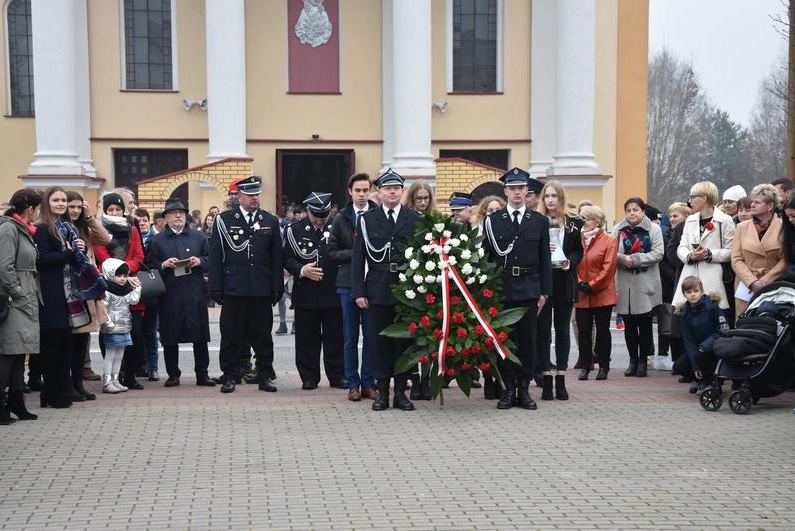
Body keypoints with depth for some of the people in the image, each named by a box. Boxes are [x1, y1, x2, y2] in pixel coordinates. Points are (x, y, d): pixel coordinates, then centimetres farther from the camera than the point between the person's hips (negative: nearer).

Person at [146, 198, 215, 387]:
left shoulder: (199, 237, 13)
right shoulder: (156, 241, 9)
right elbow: (149, 266, 6)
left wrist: (200, 261, -7)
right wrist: (163, 265, -12)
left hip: (195, 293, 1)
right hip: (169, 294, -1)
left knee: (200, 335, 1)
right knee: (170, 336, 2)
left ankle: (202, 374, 8)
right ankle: (173, 375, 13)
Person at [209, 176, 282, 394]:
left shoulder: (271, 222, 9)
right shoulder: (224, 220, 3)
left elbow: (276, 258, 9)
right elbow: (216, 256, 1)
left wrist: (277, 288, 4)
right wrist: (216, 288, -4)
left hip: (262, 291, 2)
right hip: (234, 290, -2)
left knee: (263, 335, 6)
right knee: (231, 335, 2)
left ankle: (264, 376, 16)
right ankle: (230, 376, 12)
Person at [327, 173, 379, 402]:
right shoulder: (341, 219, 6)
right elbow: (332, 252, 5)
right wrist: (354, 254, -9)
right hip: (348, 283, 1)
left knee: (371, 336, 4)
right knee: (350, 337, 6)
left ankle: (368, 383, 13)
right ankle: (353, 383, 13)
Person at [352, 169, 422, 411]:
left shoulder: (414, 219, 5)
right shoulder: (367, 220, 4)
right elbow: (358, 259, 3)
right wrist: (359, 292, -4)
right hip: (378, 291, 0)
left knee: (404, 340, 4)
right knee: (381, 341, 4)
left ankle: (401, 392, 12)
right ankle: (382, 392, 12)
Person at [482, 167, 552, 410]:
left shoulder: (540, 221, 8)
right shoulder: (492, 221, 6)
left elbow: (545, 260, 7)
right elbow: (486, 256, 5)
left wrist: (545, 292, 1)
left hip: (529, 289, 0)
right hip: (501, 288, 0)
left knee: (528, 340, 2)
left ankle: (524, 388, 11)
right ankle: (508, 389, 10)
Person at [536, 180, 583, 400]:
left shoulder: (573, 224, 6)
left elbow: (579, 251, 9)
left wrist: (570, 261, -10)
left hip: (565, 282, 2)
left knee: (562, 329, 6)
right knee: (543, 329, 0)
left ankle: (560, 379, 12)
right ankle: (546, 379, 4)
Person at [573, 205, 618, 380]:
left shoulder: (609, 241, -2)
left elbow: (609, 268, -8)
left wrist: (592, 286, -12)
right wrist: (579, 283, -8)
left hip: (602, 295, -3)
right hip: (581, 296, 3)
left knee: (602, 331, 5)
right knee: (583, 331, 3)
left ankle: (604, 366, 14)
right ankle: (584, 366, 12)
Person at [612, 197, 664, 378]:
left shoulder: (653, 229, 2)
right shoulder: (618, 230, 7)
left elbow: (658, 254, -8)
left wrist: (635, 259, -14)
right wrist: (623, 259, -19)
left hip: (645, 284, -2)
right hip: (624, 283, 2)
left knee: (644, 324, 2)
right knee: (629, 324, 6)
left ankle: (643, 361, 11)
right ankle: (633, 360, 16)